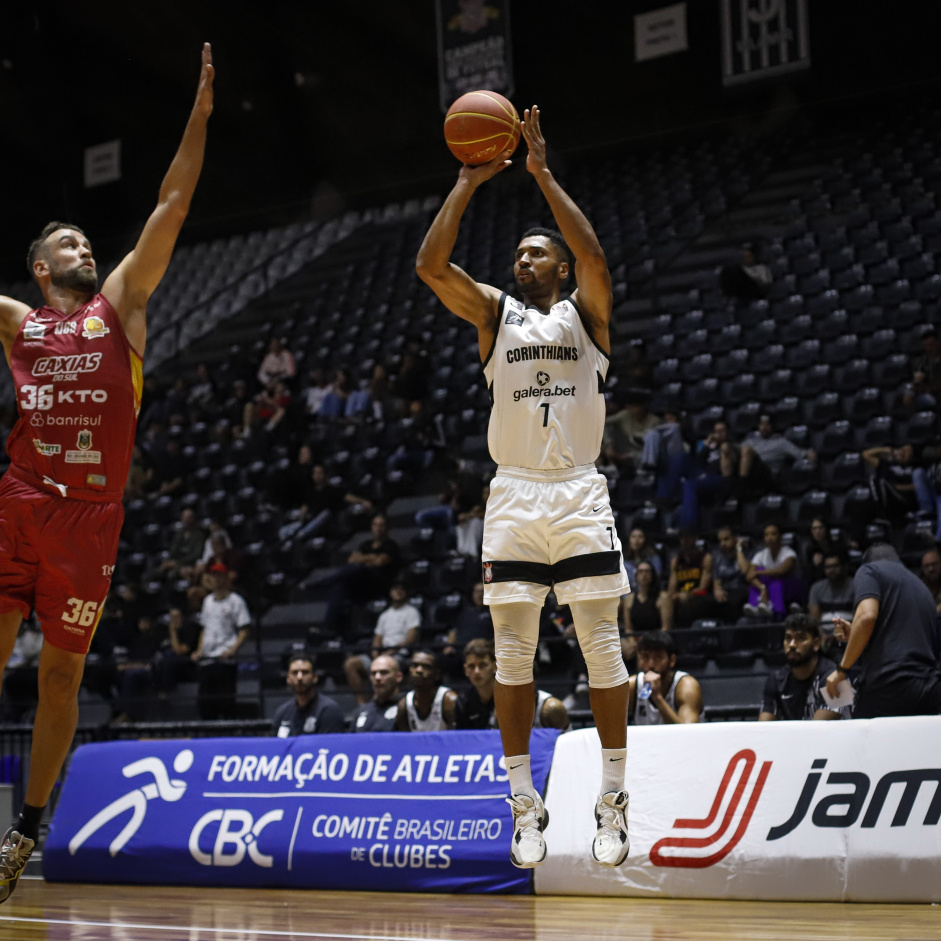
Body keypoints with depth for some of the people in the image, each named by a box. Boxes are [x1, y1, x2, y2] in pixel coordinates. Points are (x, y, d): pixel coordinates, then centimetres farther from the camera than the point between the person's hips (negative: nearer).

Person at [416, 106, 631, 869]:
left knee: (602, 644, -3)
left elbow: (595, 256, -15)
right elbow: (431, 265, -3)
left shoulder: (585, 314, 6)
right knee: (513, 652, 1)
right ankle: (525, 804, 8)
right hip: (513, 497, 2)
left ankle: (613, 799, 4)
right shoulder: (495, 313, 12)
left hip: (579, 495, -2)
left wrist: (542, 173, -14)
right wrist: (469, 183, -5)